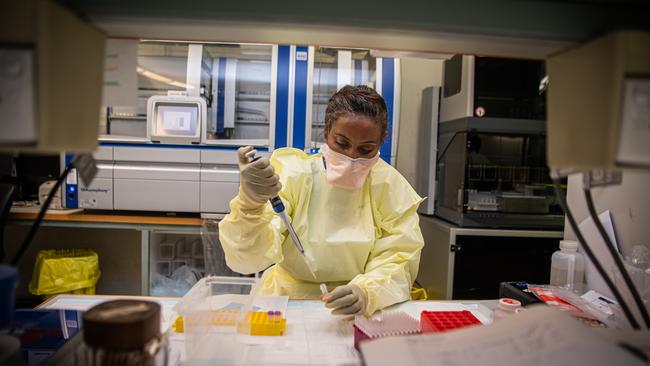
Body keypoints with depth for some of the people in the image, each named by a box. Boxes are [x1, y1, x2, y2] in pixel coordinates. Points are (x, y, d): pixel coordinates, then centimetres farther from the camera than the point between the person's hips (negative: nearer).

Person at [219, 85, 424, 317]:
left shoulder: (391, 186, -5)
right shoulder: (291, 173, -9)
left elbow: (397, 260, -7)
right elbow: (246, 259, -16)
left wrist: (366, 293, -27)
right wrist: (250, 204, -35)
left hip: (358, 315, 1)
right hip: (287, 302, -1)